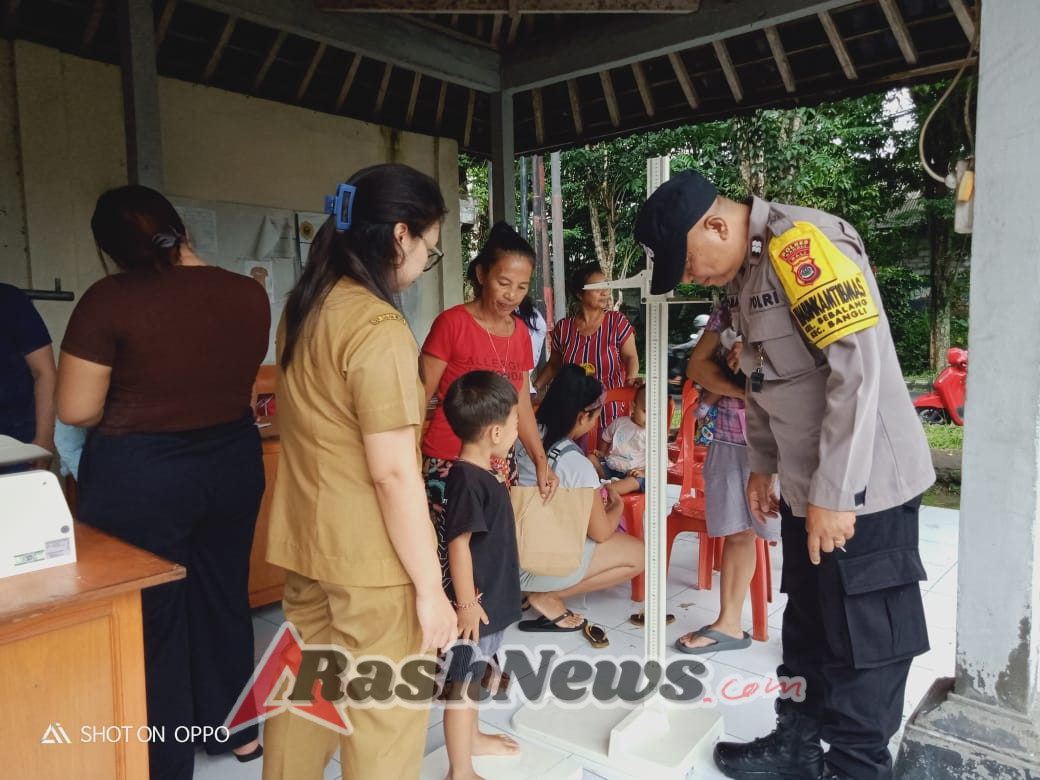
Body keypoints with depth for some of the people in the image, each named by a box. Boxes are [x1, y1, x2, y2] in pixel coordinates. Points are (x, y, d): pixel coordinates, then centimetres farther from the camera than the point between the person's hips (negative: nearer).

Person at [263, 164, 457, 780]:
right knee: (386, 720, 9)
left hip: (306, 541, 9)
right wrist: (430, 587, -15)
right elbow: (393, 474, -22)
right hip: (370, 558, -8)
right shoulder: (379, 327, -21)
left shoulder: (305, 307, 6)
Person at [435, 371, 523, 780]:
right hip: (476, 601, -10)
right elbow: (458, 545, -25)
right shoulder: (467, 480, -25)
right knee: (461, 684, 5)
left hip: (491, 596, 10)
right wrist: (466, 603, -22)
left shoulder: (483, 473, 5)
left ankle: (471, 738, 45)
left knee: (473, 674, 25)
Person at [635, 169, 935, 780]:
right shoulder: (745, 270, 9)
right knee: (808, 628, 20)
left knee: (862, 642, 6)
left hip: (862, 486, -9)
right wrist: (764, 465, 16)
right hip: (807, 487, 9)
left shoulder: (803, 243, -19)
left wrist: (836, 494, -22)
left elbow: (858, 370, -25)